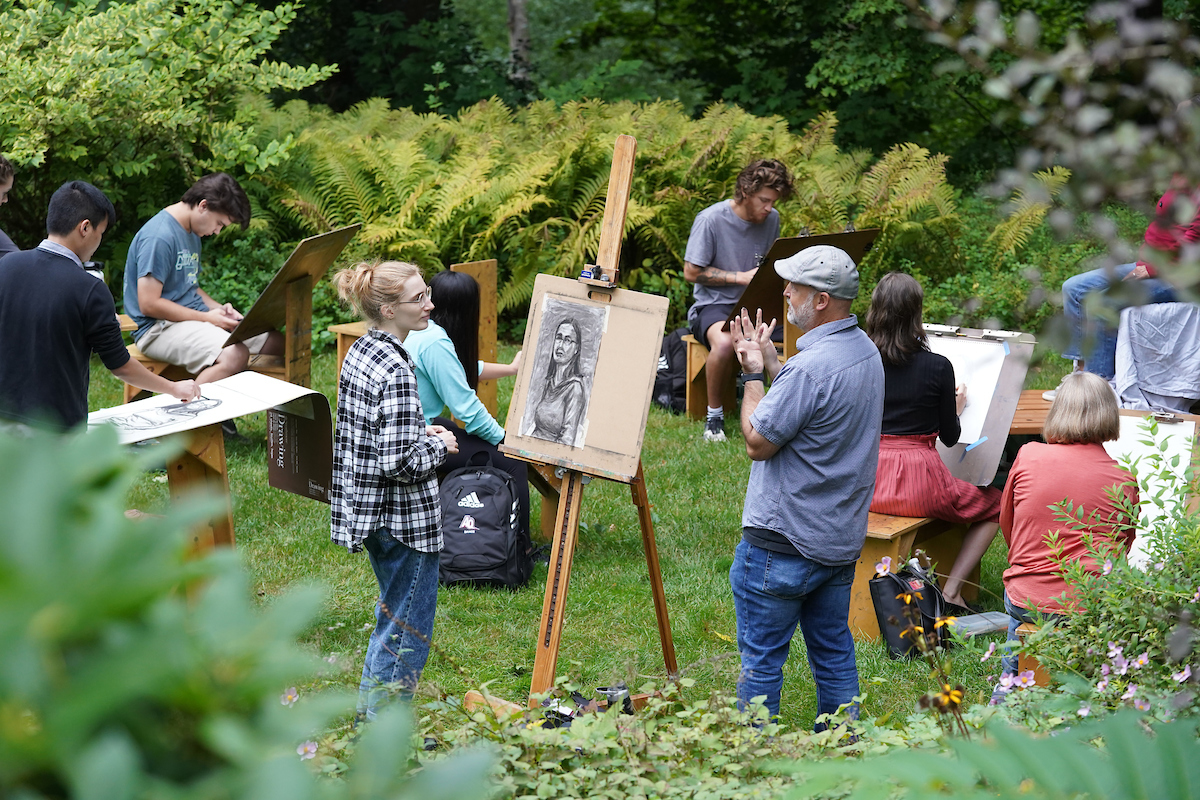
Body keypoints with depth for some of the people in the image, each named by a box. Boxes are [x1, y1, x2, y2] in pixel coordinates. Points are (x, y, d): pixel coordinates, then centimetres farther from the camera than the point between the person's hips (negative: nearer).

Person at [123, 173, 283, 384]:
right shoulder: (159, 237, -17)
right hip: (160, 327, -10)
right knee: (234, 355, -34)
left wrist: (219, 308, 5)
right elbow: (149, 304, -21)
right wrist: (206, 317, -15)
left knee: (276, 341, -1)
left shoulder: (192, 234, 16)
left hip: (196, 318, 10)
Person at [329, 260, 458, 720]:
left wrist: (419, 434, 10)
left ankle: (369, 712, 33)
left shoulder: (359, 353, 5)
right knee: (408, 629, 2)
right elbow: (399, 462, -28)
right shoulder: (395, 371, -24)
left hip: (368, 510, 10)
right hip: (404, 518, -10)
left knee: (392, 615, 24)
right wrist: (438, 445, -11)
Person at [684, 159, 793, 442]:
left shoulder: (772, 219, 6)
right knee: (724, 342, -40)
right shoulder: (711, 219, -11)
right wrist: (741, 277, -14)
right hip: (714, 305, -5)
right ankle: (714, 414, -17)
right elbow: (692, 271, -9)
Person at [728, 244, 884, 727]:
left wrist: (752, 375, -3)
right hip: (842, 537, 9)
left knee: (761, 657, 2)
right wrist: (769, 363, 14)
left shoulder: (810, 367, -24)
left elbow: (758, 442, -15)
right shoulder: (866, 352, 6)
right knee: (834, 651, 17)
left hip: (783, 544, -9)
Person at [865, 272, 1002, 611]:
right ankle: (951, 590, 7)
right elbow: (950, 438, -1)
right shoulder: (937, 367, -11)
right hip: (918, 485, -4)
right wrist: (957, 406, 20)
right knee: (994, 506, 21)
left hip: (867, 483, 4)